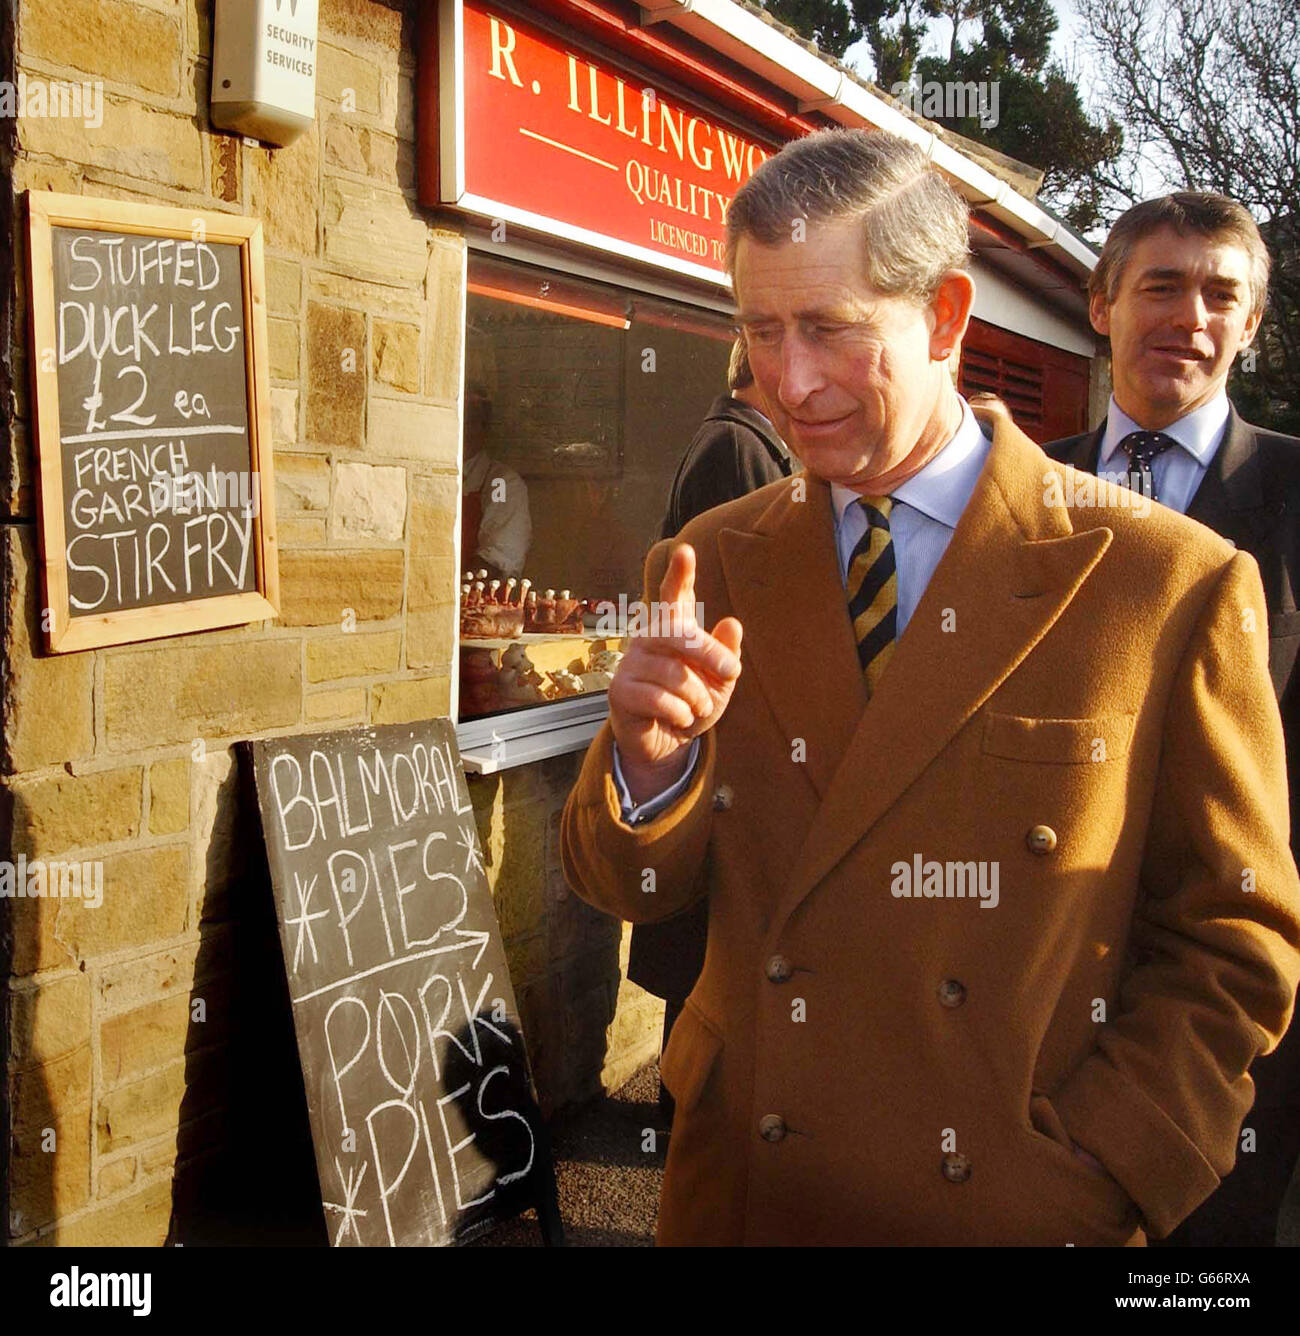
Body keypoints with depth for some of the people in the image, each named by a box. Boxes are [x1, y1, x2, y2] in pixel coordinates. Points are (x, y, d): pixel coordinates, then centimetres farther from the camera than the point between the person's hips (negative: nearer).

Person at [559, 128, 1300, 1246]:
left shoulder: (1174, 586, -11)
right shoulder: (712, 568, -1)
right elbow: (632, 890, 1)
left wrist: (1084, 1181, -14)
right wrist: (654, 755, -19)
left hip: (1019, 1213, -3)